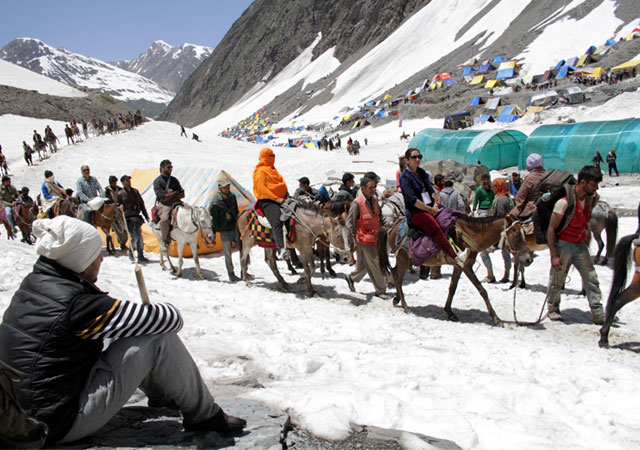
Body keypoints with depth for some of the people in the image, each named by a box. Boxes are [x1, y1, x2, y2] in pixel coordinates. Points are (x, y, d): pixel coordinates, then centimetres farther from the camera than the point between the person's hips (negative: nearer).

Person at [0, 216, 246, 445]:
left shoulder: (33, 284, 2)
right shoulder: (76, 305, -25)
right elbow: (170, 318, -22)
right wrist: (170, 312, 2)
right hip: (63, 423, -9)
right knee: (158, 338, -14)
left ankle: (161, 395, 31)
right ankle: (203, 414, 3)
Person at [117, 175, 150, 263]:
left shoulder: (135, 191, 12)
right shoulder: (120, 194, -1)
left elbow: (141, 204, 17)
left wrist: (146, 216, 14)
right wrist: (120, 208, -20)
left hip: (137, 217, 5)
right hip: (128, 218, -5)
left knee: (140, 238, 6)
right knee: (134, 237, -11)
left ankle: (141, 256, 14)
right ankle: (131, 252, 13)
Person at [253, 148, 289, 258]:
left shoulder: (272, 170, 27)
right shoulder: (260, 171, -2)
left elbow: (282, 185, 32)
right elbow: (261, 188, -11)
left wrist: (286, 195, 14)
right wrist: (276, 199, -16)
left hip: (280, 199, 10)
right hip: (267, 201, -10)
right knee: (277, 223, -29)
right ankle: (281, 248, -43)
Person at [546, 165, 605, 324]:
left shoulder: (592, 198, -2)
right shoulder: (564, 202, -22)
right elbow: (551, 229, -18)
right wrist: (553, 255, -19)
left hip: (580, 244, 6)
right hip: (563, 244, -6)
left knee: (591, 278, 4)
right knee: (557, 280, 5)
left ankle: (598, 314, 10)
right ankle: (553, 308, 26)